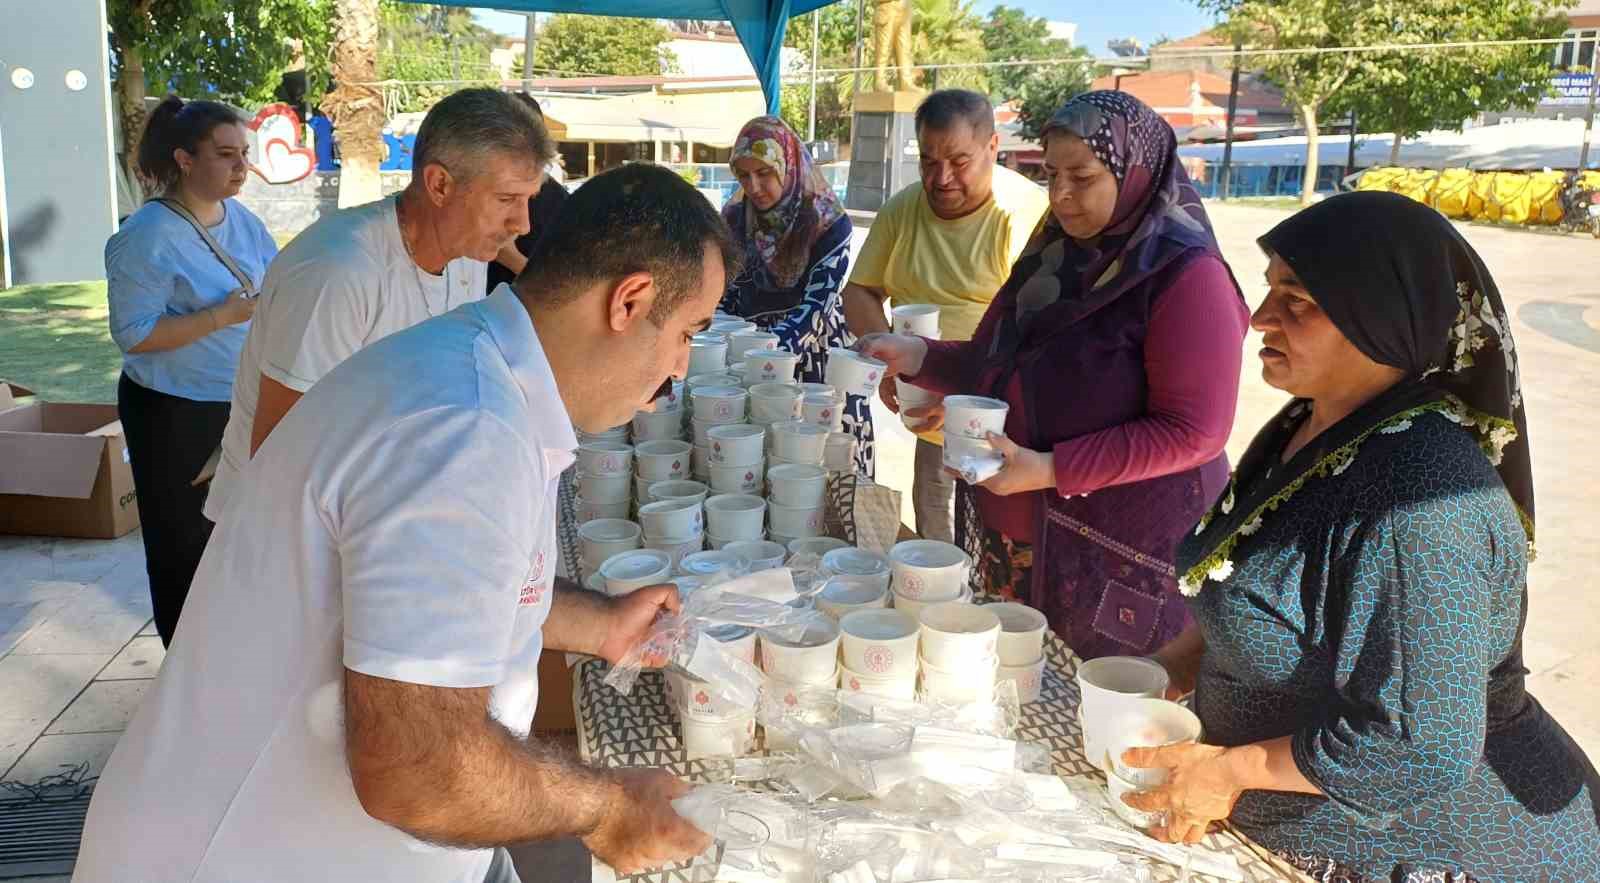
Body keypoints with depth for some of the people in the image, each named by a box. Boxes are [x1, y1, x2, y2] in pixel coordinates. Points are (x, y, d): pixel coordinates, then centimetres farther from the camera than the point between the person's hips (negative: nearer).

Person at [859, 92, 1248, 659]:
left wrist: (1051, 470, -23)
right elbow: (998, 365, 17)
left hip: (1124, 557, -6)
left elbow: (1194, 434, -18)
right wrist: (920, 358, -2)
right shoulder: (1055, 255, 8)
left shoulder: (1187, 277, -15)